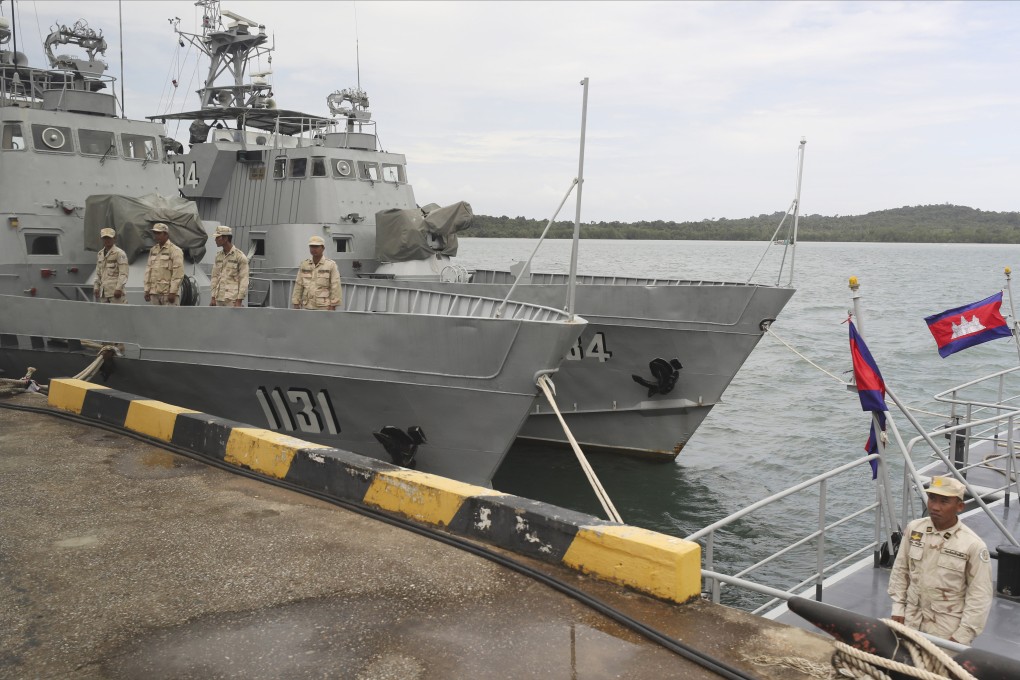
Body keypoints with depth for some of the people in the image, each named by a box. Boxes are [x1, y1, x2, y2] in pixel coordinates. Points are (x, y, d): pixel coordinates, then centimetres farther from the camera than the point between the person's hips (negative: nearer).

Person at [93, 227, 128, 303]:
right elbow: (98, 273, 23)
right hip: (103, 291, 7)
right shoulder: (99, 254, 18)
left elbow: (123, 274, -11)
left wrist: (119, 288, -18)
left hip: (115, 291, -7)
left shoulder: (120, 253, -5)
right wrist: (96, 287, 14)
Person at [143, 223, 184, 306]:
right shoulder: (153, 250, 17)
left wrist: (172, 292, -17)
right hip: (154, 292, 7)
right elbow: (148, 270, 18)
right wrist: (147, 290, 11)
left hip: (168, 293, -7)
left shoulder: (175, 250, -5)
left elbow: (178, 274, -11)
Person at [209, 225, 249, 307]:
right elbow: (215, 277, 15)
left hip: (233, 300, -6)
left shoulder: (240, 256, -7)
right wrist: (213, 297, 8)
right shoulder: (219, 256, 12)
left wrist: (239, 301, -15)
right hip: (219, 299, 6)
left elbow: (244, 280, -10)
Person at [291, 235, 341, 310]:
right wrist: (296, 305, 5)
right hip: (306, 307, 4)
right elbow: (298, 286, 10)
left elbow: (335, 287, -6)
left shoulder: (331, 265, -3)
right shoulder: (304, 265, 8)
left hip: (324, 308, -4)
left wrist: (332, 307, -10)